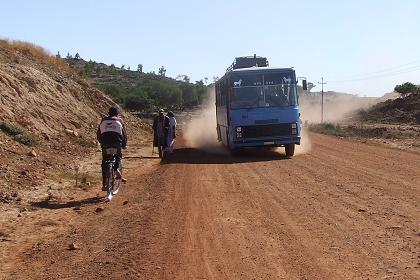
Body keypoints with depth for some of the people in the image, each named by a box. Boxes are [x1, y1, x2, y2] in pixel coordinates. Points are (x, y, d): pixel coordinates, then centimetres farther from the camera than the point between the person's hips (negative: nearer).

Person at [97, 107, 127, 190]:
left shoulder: (103, 120, 21)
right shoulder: (119, 120, 15)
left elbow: (98, 133, 20)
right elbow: (124, 134, 13)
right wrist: (124, 145, 23)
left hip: (105, 140, 1)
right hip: (116, 141, -1)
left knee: (104, 161, 10)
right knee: (118, 156, 25)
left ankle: (104, 184, 5)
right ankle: (117, 169, -5)